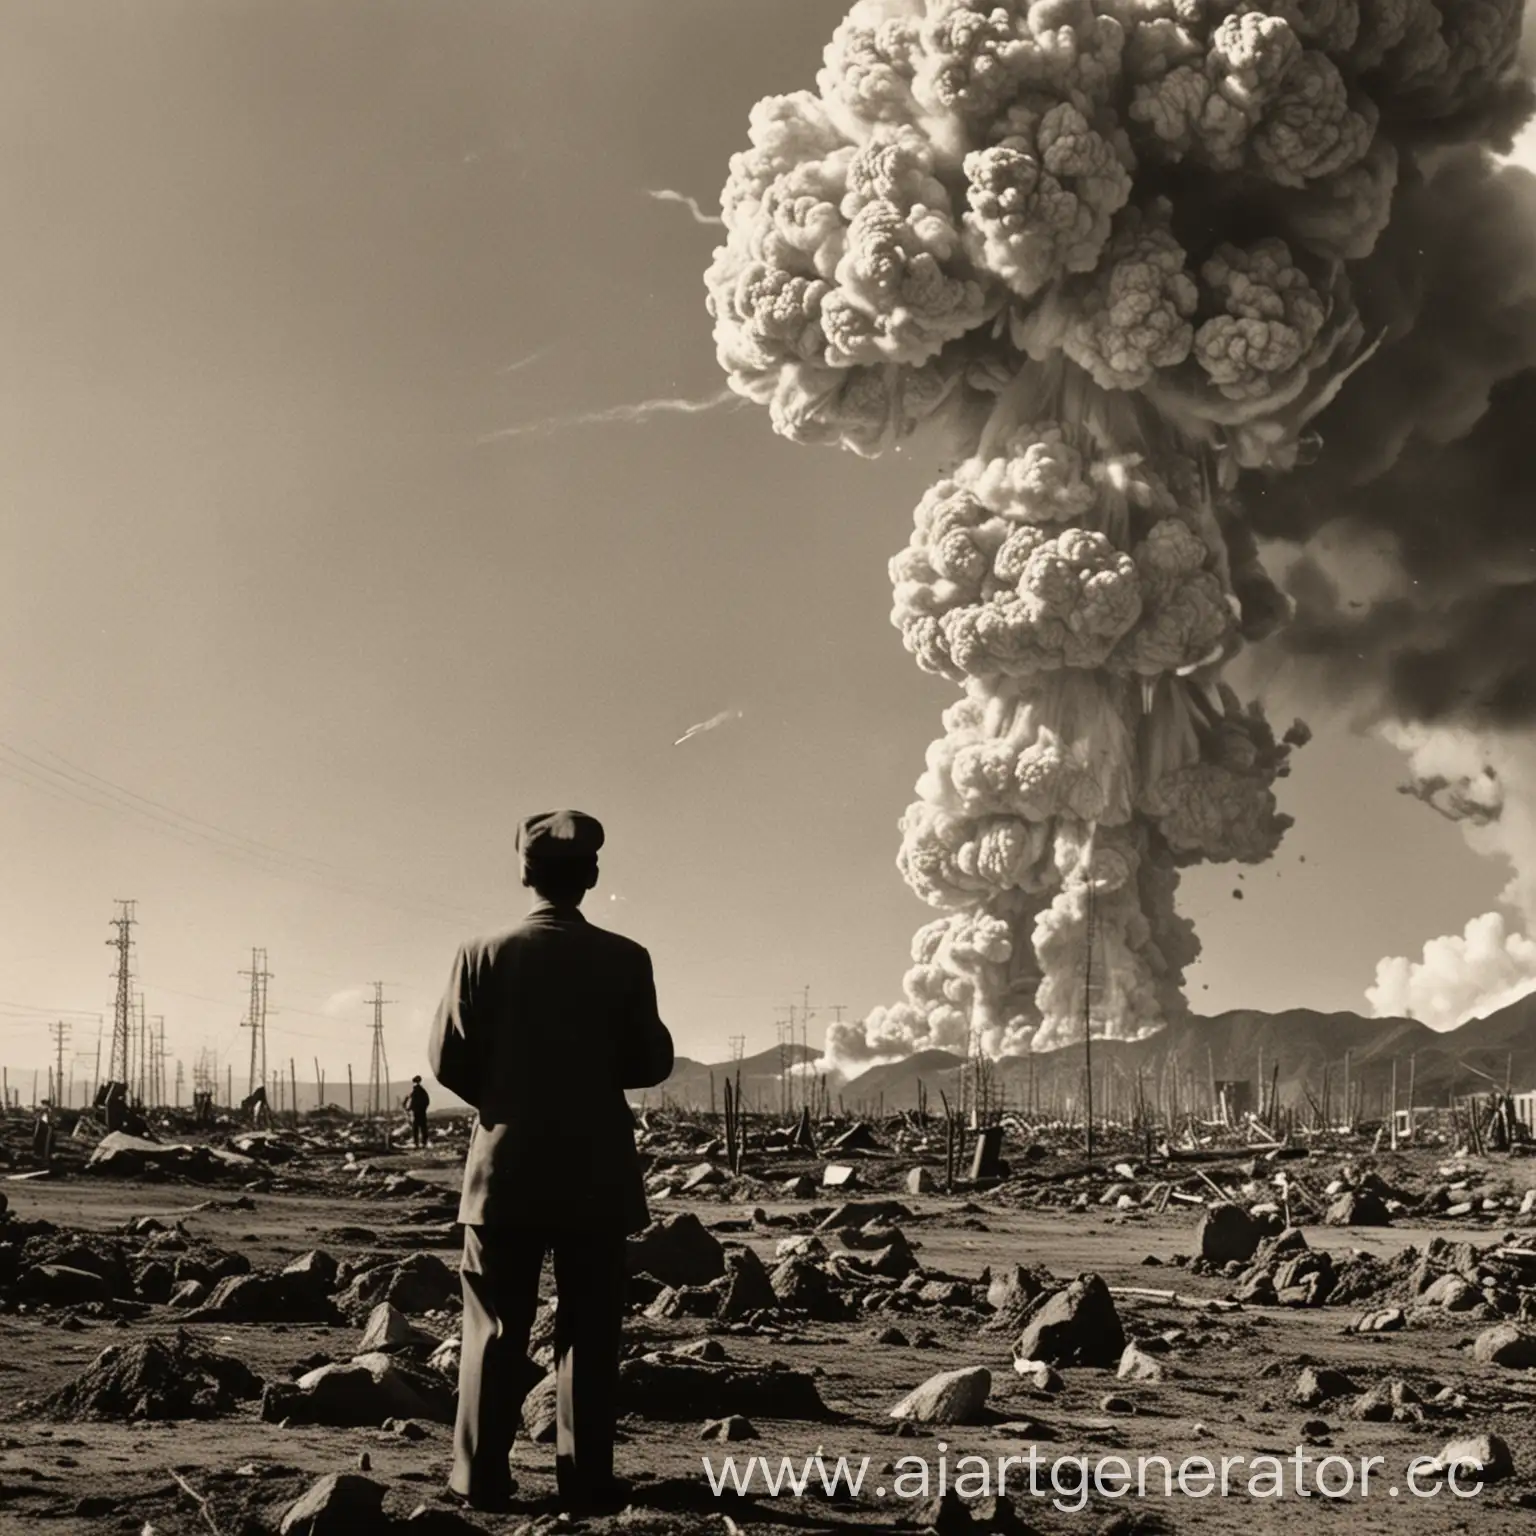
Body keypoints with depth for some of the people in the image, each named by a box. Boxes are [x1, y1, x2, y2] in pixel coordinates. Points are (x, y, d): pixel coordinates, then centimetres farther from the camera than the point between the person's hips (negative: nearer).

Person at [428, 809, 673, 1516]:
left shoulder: (484, 955, -5)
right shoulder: (624, 959, -5)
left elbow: (448, 1060, -4)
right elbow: (652, 1063, -1)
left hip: (505, 1168, 0)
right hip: (596, 1173, 0)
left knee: (495, 1327, 8)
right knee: (589, 1328, 6)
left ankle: (481, 1475, 8)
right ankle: (586, 1478, 6)